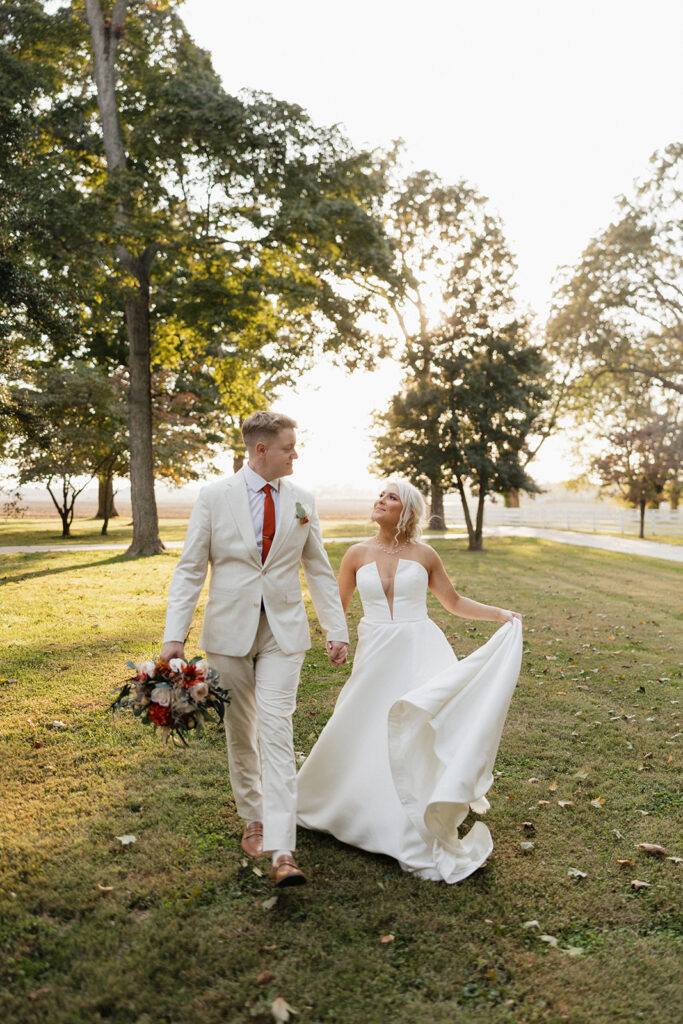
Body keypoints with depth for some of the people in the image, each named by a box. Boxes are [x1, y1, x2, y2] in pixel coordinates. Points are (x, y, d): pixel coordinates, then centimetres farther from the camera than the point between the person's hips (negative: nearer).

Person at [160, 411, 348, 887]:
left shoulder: (303, 501, 3)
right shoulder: (215, 496, -4)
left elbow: (320, 570, 10)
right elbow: (190, 569, -3)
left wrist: (337, 630, 6)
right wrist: (175, 635, -11)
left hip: (283, 632, 0)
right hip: (229, 629, 0)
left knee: (277, 732, -9)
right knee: (240, 732, 12)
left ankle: (281, 851, -9)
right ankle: (253, 818, 34)